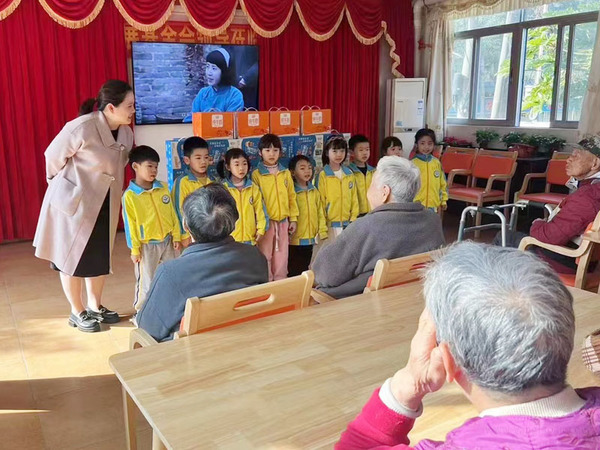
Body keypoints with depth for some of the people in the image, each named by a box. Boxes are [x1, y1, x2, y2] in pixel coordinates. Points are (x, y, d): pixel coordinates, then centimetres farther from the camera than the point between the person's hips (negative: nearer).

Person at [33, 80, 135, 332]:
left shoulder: (126, 133, -2)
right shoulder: (82, 127, -23)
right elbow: (53, 156, -10)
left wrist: (106, 191, 14)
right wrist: (62, 186, 4)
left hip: (104, 204, 7)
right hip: (73, 201, -7)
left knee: (100, 257, 14)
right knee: (73, 257, 7)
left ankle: (95, 307, 31)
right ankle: (77, 313, 22)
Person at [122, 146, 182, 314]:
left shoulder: (163, 188, 1)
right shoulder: (129, 195, -12)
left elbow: (172, 214, 5)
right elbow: (130, 224, -10)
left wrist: (176, 236, 3)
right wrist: (134, 249, -9)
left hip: (167, 241, 5)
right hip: (146, 245, -4)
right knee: (146, 282, 5)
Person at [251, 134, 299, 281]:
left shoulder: (286, 173, 7)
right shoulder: (257, 174, -4)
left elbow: (291, 197, 9)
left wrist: (293, 218, 6)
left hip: (283, 221, 3)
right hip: (265, 221, -3)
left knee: (282, 258, 10)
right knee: (265, 256, 3)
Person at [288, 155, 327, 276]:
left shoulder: (314, 192, 7)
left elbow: (320, 212, 9)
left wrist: (322, 231, 4)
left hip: (310, 240, 5)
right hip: (295, 240, -5)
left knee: (305, 269, 16)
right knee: (294, 271, 5)